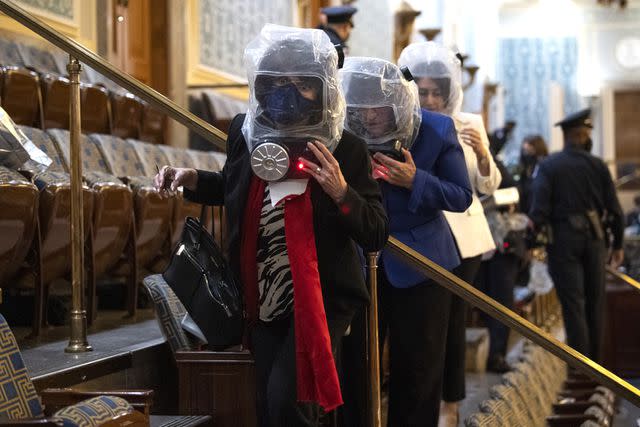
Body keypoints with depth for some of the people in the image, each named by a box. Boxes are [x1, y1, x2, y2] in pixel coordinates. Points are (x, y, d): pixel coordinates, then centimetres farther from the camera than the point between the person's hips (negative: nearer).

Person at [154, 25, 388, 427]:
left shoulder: (345, 149, -14)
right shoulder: (245, 132, -4)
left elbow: (376, 235, -13)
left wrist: (342, 193, -27)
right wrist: (193, 180, 2)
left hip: (320, 298, -5)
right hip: (262, 300, 5)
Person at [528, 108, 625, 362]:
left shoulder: (547, 166, -4)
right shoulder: (597, 166, 1)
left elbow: (539, 209, -12)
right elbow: (614, 210, 2)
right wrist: (618, 244, 11)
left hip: (563, 238, -2)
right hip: (594, 237, 2)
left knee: (573, 303, -1)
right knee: (595, 302, 13)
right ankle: (594, 362, 21)